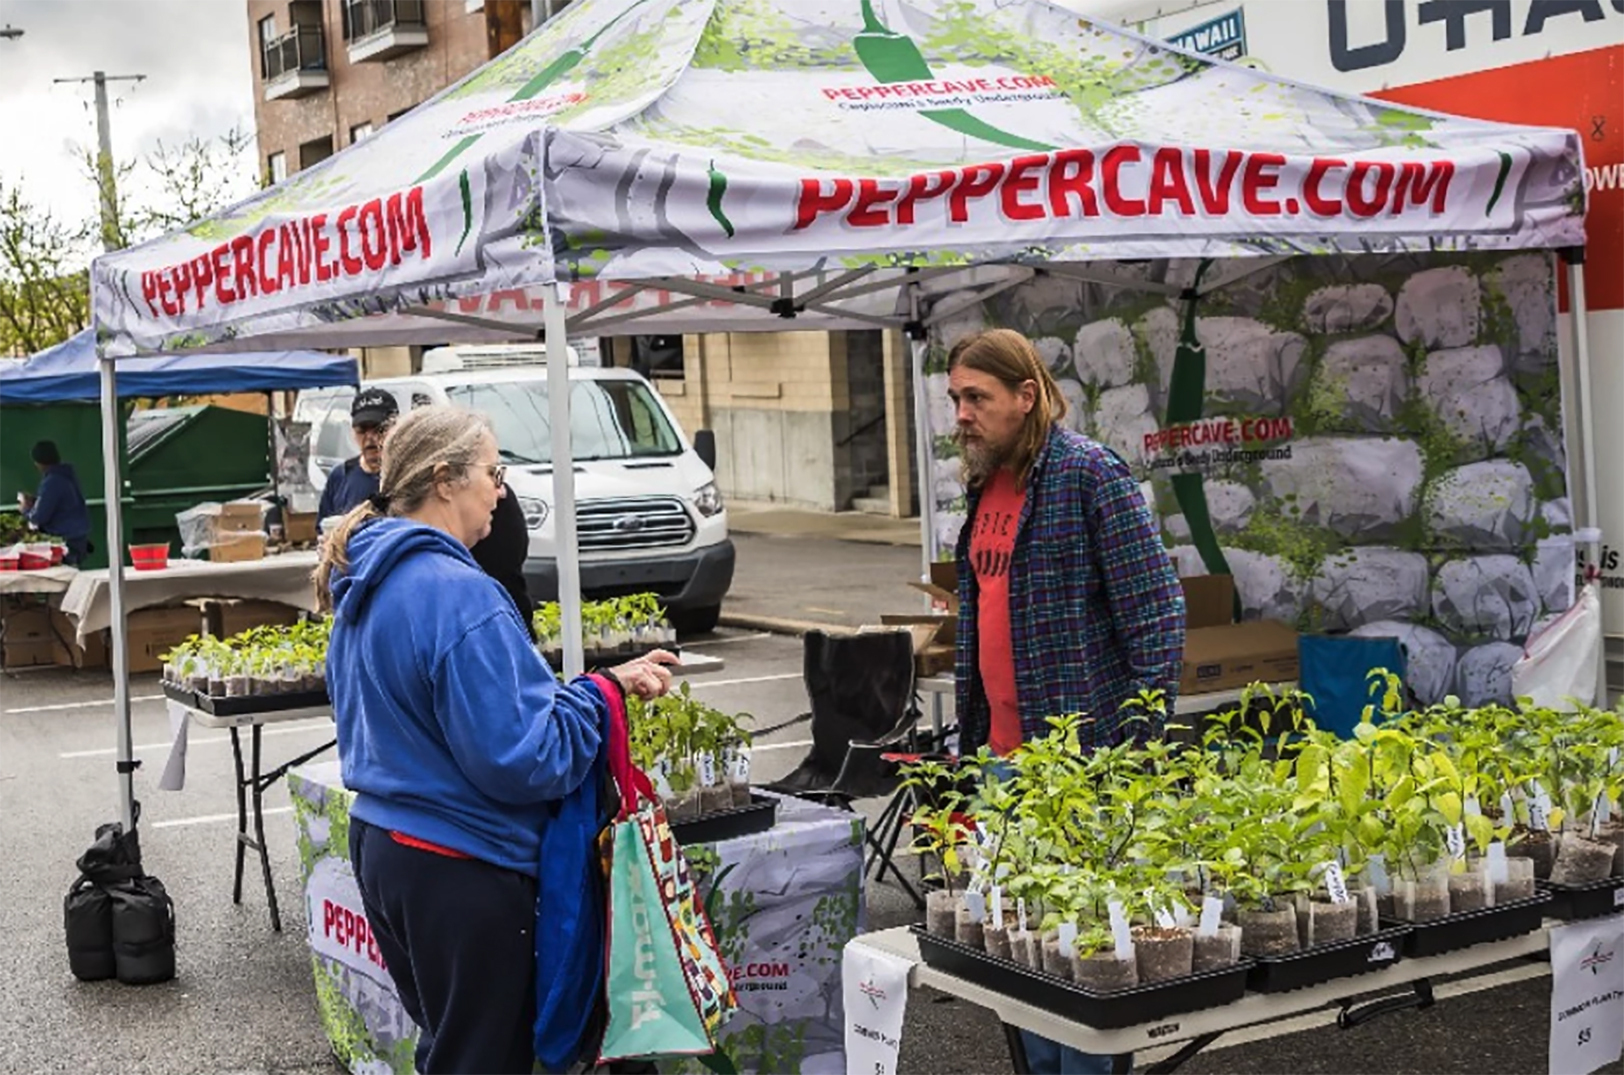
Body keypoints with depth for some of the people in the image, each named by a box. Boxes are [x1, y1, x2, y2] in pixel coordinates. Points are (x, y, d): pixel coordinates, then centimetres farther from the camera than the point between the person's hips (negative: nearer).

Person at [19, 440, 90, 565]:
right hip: (79, 537, 10)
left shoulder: (52, 482, -21)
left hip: (67, 541, -10)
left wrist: (26, 508, 2)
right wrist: (34, 501, 15)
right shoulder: (67, 475, 10)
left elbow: (39, 518, -19)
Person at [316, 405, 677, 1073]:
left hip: (378, 842, 10)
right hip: (458, 867, -10)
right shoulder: (460, 595, -22)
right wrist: (606, 691, -11)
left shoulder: (367, 586, 9)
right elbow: (522, 757, -23)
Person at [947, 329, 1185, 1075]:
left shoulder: (1087, 474, -11)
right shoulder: (985, 487, 12)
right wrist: (970, 736, 18)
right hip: (1002, 754, 8)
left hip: (1078, 758, -8)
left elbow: (1157, 612, -14)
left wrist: (1140, 743, -17)